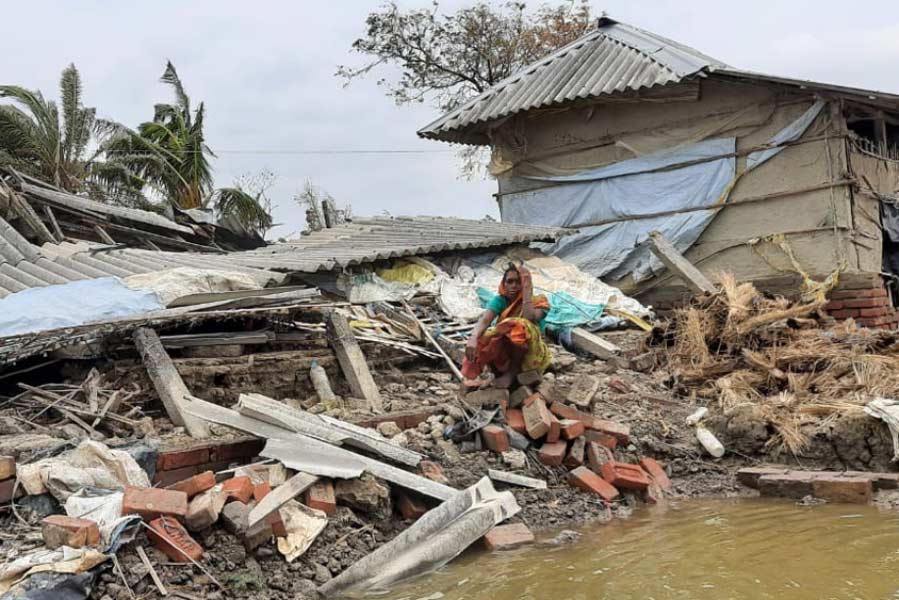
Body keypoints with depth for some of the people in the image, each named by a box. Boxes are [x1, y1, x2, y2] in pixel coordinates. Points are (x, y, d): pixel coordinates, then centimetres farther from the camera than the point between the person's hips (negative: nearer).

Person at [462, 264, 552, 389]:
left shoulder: (538, 301, -8)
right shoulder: (500, 300, -2)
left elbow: (529, 320, -31)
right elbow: (484, 320, -22)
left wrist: (527, 290, -24)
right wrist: (473, 339, -42)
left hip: (531, 355, -2)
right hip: (505, 353, 2)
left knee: (520, 326, -32)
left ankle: (513, 371, -16)